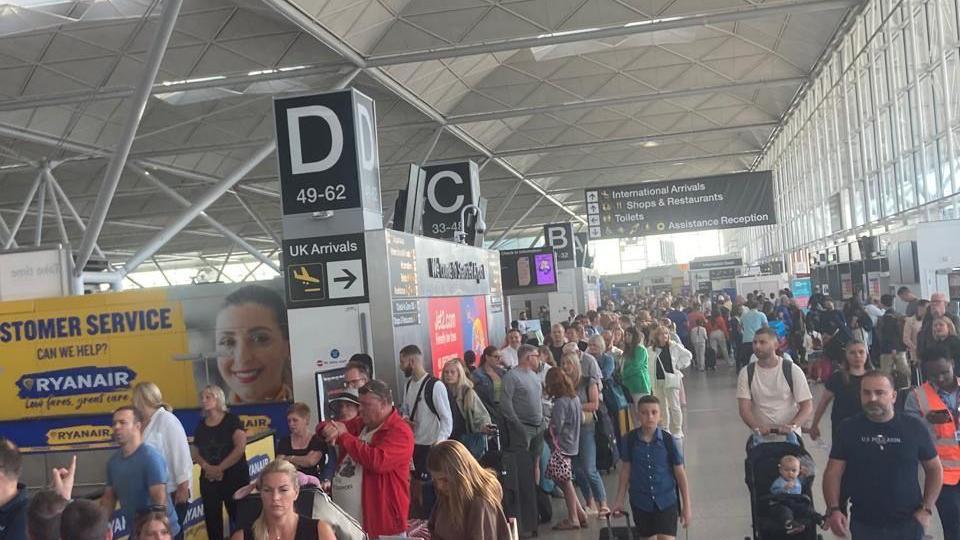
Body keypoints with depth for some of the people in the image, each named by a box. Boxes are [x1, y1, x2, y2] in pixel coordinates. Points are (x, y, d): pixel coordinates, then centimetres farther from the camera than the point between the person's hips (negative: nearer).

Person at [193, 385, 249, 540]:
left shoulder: (232, 420, -5)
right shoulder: (201, 425, 9)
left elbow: (240, 448, -14)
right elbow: (196, 453, 10)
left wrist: (220, 468, -15)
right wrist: (207, 467, -10)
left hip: (234, 477, -4)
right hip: (208, 479, 5)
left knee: (238, 515, -2)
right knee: (212, 517, 6)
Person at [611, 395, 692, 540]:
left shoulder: (668, 440, -11)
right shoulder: (630, 440, -7)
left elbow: (680, 473, -4)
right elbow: (625, 471, 4)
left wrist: (686, 505, -2)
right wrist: (619, 500, 5)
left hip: (666, 501, -2)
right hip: (640, 502, 2)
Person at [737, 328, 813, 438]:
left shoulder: (793, 370, -3)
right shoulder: (746, 373, 0)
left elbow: (807, 406, -5)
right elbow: (744, 409, -6)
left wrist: (792, 426, -21)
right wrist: (757, 427, -23)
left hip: (789, 434, -1)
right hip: (760, 435, 1)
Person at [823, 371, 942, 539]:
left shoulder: (914, 428, -4)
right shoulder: (849, 429, -3)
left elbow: (934, 469, 7)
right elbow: (833, 473, -2)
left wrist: (926, 509, 0)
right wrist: (833, 509, -15)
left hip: (907, 524, -1)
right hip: (863, 525, 1)